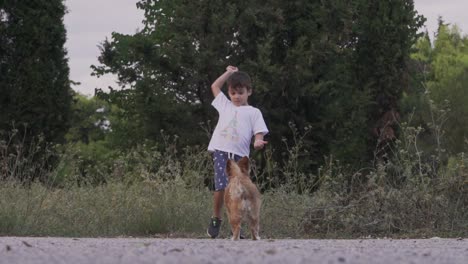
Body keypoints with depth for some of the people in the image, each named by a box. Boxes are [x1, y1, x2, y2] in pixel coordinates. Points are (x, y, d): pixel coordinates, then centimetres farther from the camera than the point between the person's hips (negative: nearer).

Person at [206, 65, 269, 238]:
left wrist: (258, 142, -16)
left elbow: (258, 132, 5)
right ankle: (216, 220, -1)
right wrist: (229, 73, 33)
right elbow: (215, 86, 35)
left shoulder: (253, 112, 16)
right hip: (221, 151, 1)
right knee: (221, 187, -17)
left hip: (240, 154, -1)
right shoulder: (225, 105, 25)